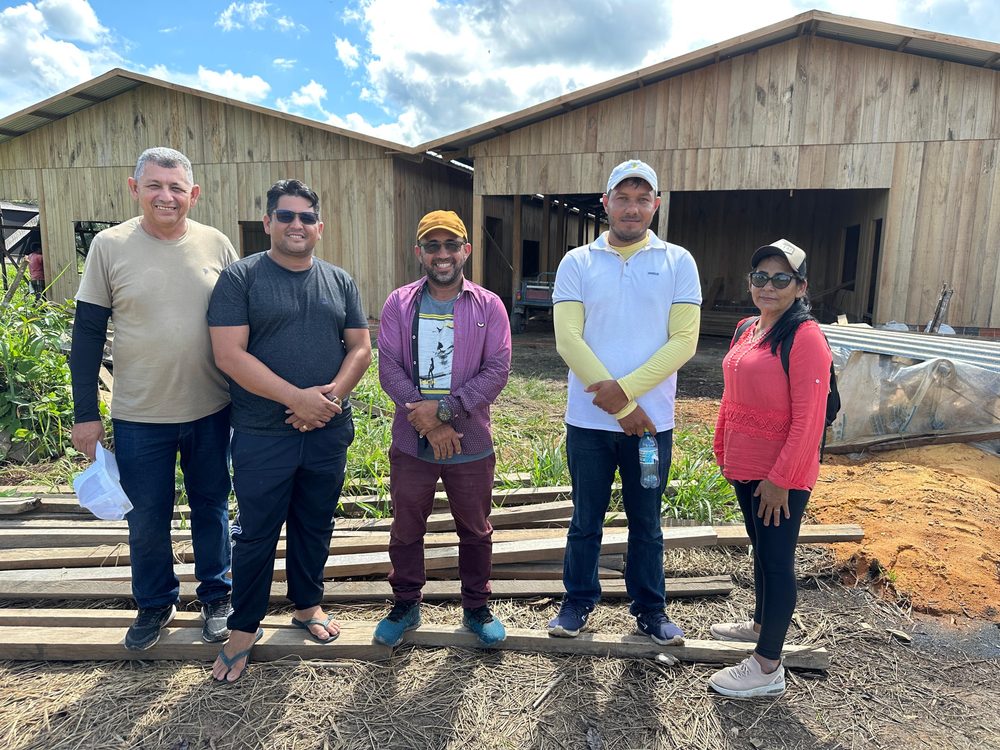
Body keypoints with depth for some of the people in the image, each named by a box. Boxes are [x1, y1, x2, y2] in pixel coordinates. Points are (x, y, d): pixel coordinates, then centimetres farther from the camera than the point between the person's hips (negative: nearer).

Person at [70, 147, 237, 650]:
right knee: (146, 521, 13)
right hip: (139, 417, 0)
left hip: (211, 411, 1)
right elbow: (87, 333, -1)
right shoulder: (109, 246, -5)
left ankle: (215, 596, 36)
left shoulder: (217, 245, -2)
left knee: (212, 510, 15)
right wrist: (85, 413, -2)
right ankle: (155, 603, 36)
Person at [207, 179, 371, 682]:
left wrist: (331, 395, -12)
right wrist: (297, 397, -18)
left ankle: (307, 604, 37)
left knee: (315, 525, 16)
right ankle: (244, 627, 25)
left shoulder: (340, 281, 8)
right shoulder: (240, 278, -5)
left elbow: (360, 347, 5)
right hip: (262, 436, -3)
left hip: (328, 432, 4)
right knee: (256, 533, 6)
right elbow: (229, 354, -14)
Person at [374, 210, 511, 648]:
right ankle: (405, 606, 35)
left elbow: (497, 371, -8)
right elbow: (388, 368, -6)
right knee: (406, 528, 14)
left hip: (471, 444, 0)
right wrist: (428, 422, -16)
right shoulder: (399, 304, 1)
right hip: (411, 443, 1)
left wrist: (444, 407, -18)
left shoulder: (488, 306, -1)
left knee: (475, 530, 14)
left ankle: (477, 608, 34)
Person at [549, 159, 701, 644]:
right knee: (586, 520, 13)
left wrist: (626, 388, -17)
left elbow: (684, 340, -6)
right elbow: (568, 338, -8)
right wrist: (620, 406, -13)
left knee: (646, 523, 14)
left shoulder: (678, 262, 2)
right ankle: (578, 602, 32)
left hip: (652, 419, 0)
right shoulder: (577, 263, 1)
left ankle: (650, 609, 33)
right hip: (589, 420, 0)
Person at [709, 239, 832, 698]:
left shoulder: (805, 337, -16)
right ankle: (761, 624, 41)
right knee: (761, 549, 22)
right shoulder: (746, 330, 10)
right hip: (745, 469, 8)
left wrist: (780, 478, -20)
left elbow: (808, 418, -19)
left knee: (777, 559, 1)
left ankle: (768, 667, 12)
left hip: (781, 476, -8)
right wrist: (723, 450, 17)